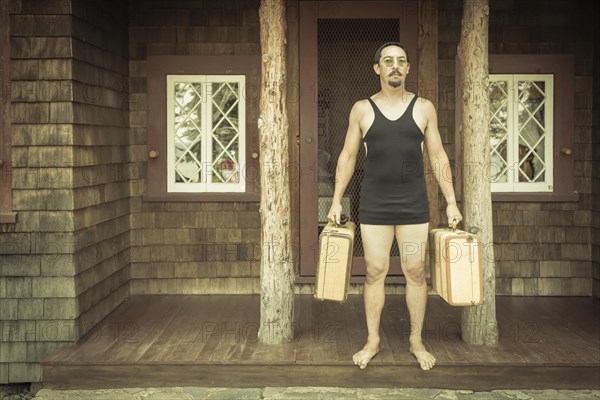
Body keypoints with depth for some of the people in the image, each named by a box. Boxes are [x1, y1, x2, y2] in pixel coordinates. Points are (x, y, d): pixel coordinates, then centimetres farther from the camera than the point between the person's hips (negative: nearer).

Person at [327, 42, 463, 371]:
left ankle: (416, 340, 17)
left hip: (414, 204, 0)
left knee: (416, 272, 3)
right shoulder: (362, 109, 4)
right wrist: (336, 201, 4)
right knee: (375, 272, 2)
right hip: (374, 204, 0)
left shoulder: (424, 108, 4)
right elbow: (347, 156, 8)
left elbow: (438, 157, 7)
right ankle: (372, 341, 15)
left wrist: (451, 202, 2)